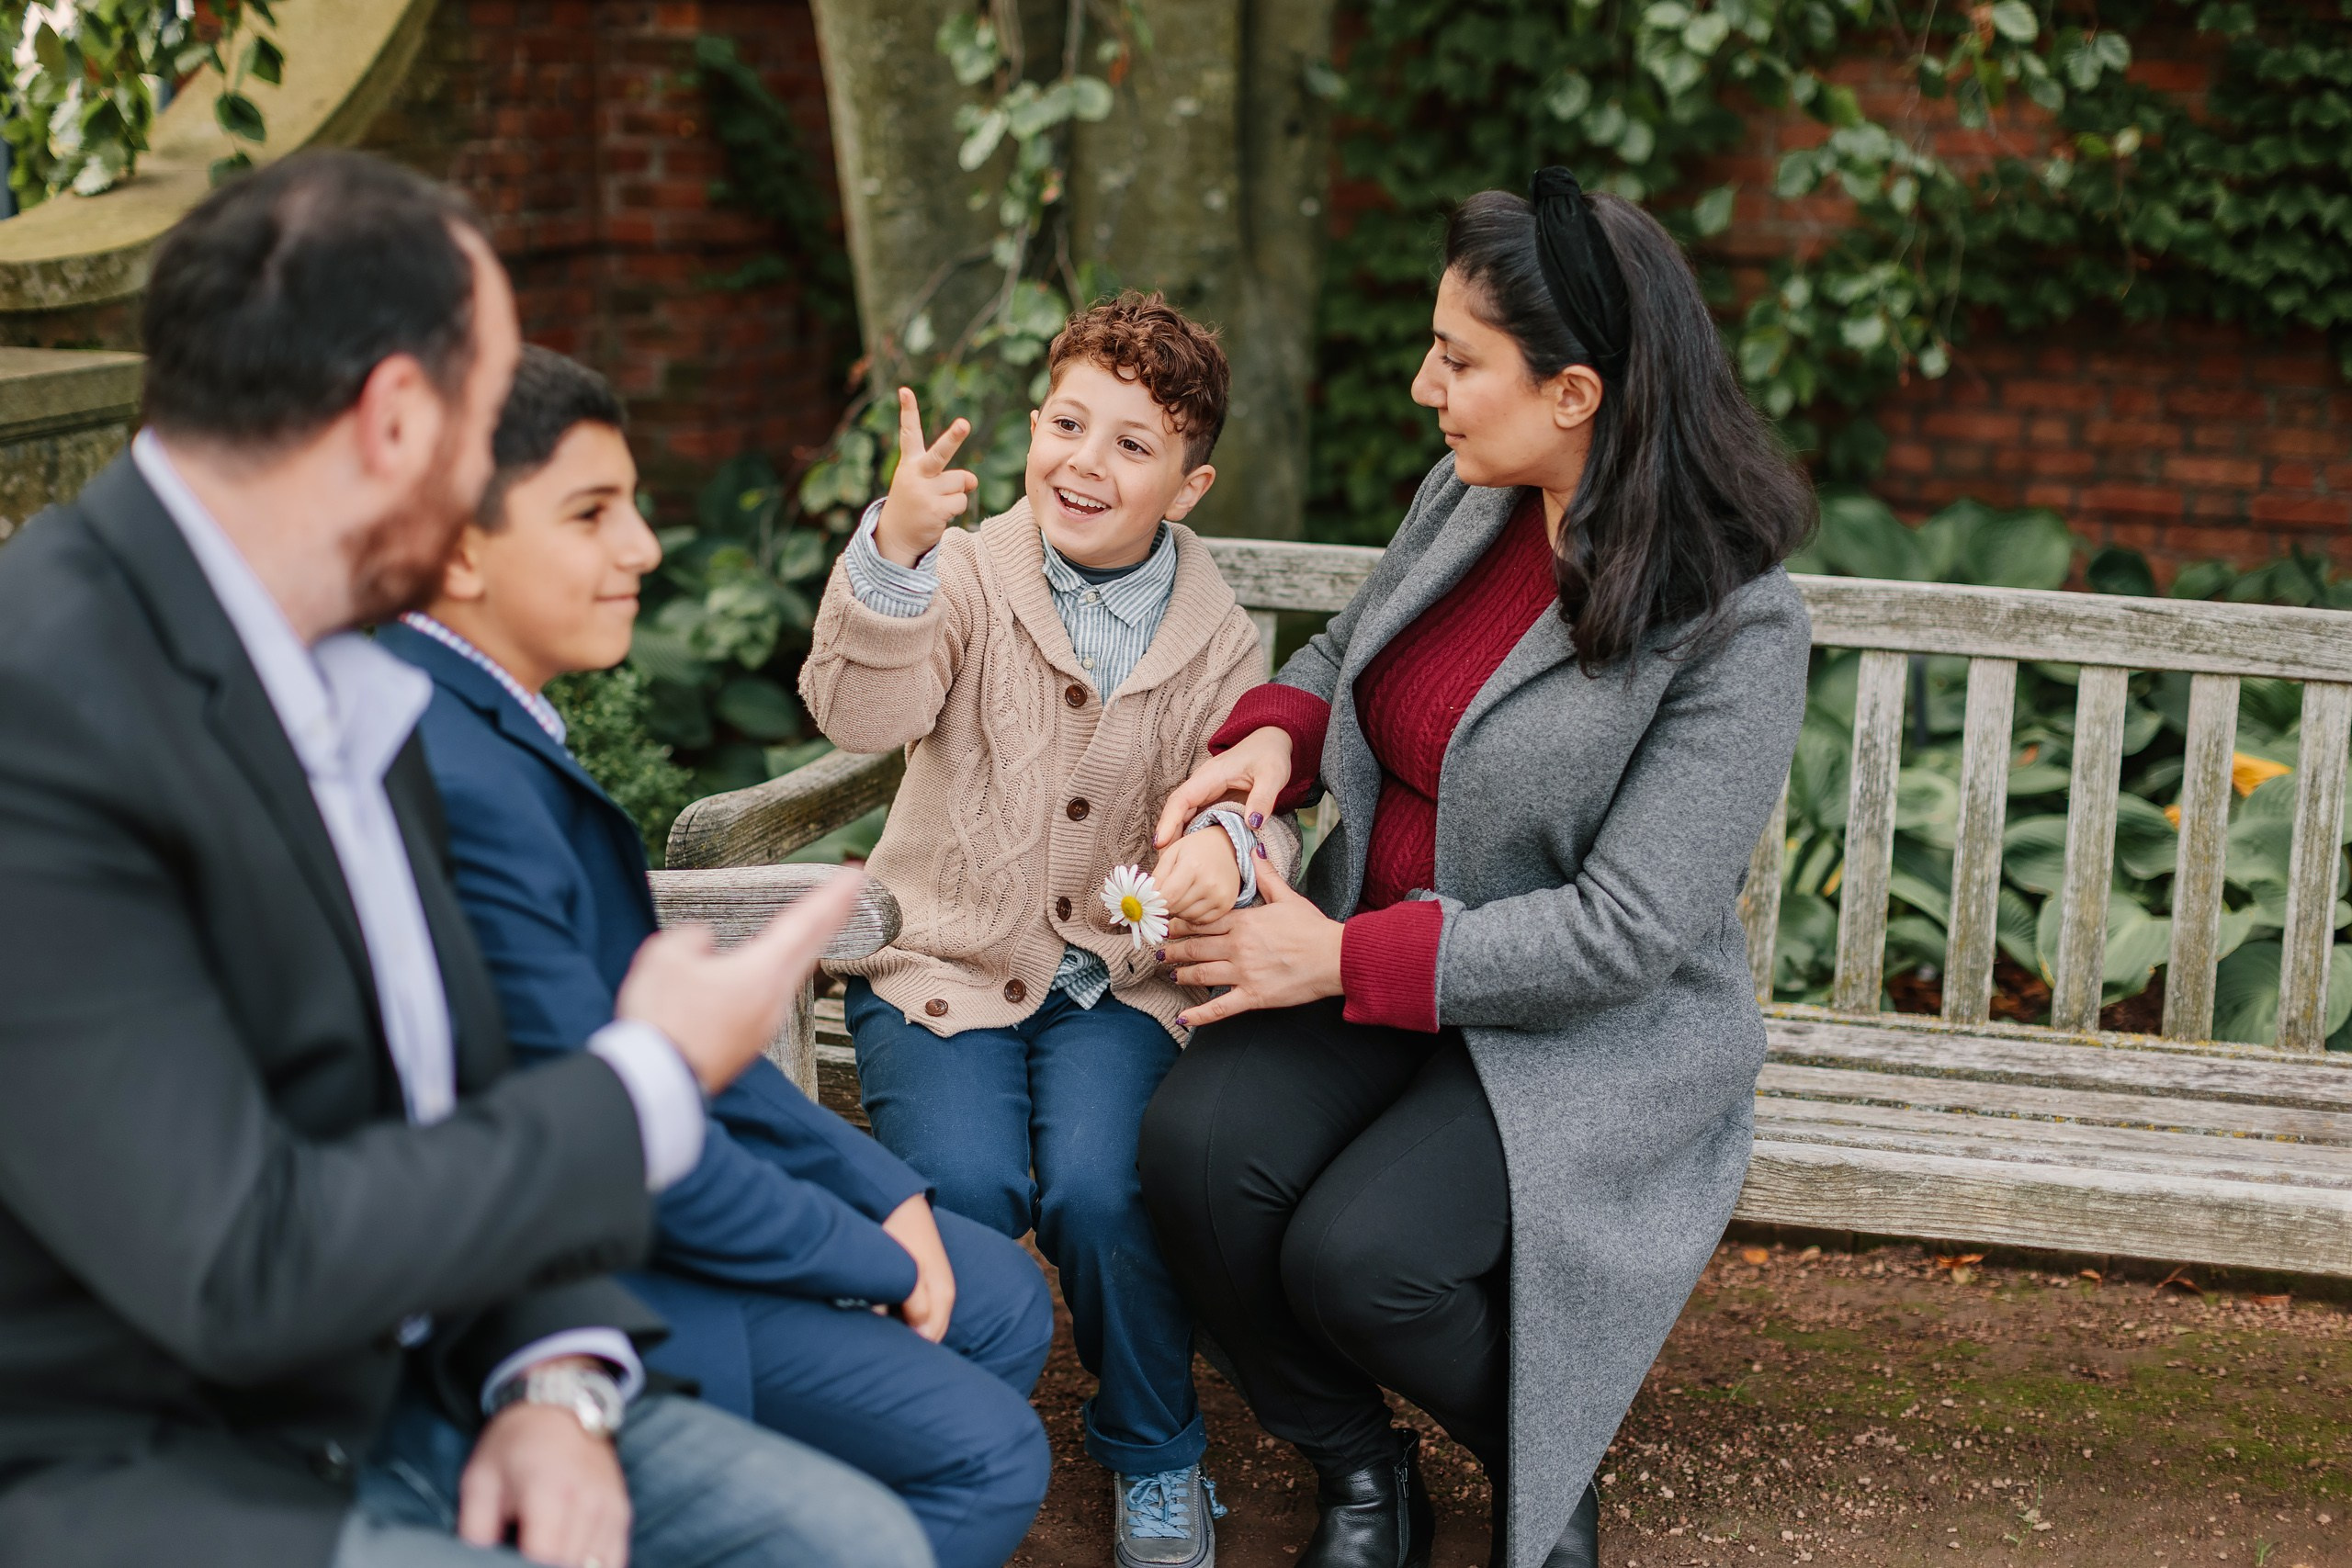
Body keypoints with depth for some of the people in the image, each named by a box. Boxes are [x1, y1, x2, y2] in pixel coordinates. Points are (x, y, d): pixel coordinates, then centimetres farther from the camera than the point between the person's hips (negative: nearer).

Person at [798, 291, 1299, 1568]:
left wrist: (1229, 842, -30)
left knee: (1101, 1190, -25)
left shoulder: (1218, 639, 4)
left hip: (1120, 977, 1)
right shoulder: (968, 575, -4)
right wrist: (894, 550, -40)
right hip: (946, 958, -1)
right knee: (966, 1186, -27)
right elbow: (860, 712, -22)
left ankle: (1154, 1457, 3)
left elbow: (1254, 799, -3)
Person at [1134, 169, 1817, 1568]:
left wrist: (1341, 957, -22)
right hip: (1372, 959, 6)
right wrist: (1273, 734, -5)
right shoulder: (1468, 499, 0)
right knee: (1198, 1146, -22)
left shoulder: (1737, 629, -20)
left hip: (1590, 1036, -6)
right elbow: (1348, 645, 20)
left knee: (1356, 1259, -27)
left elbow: (1623, 930, -22)